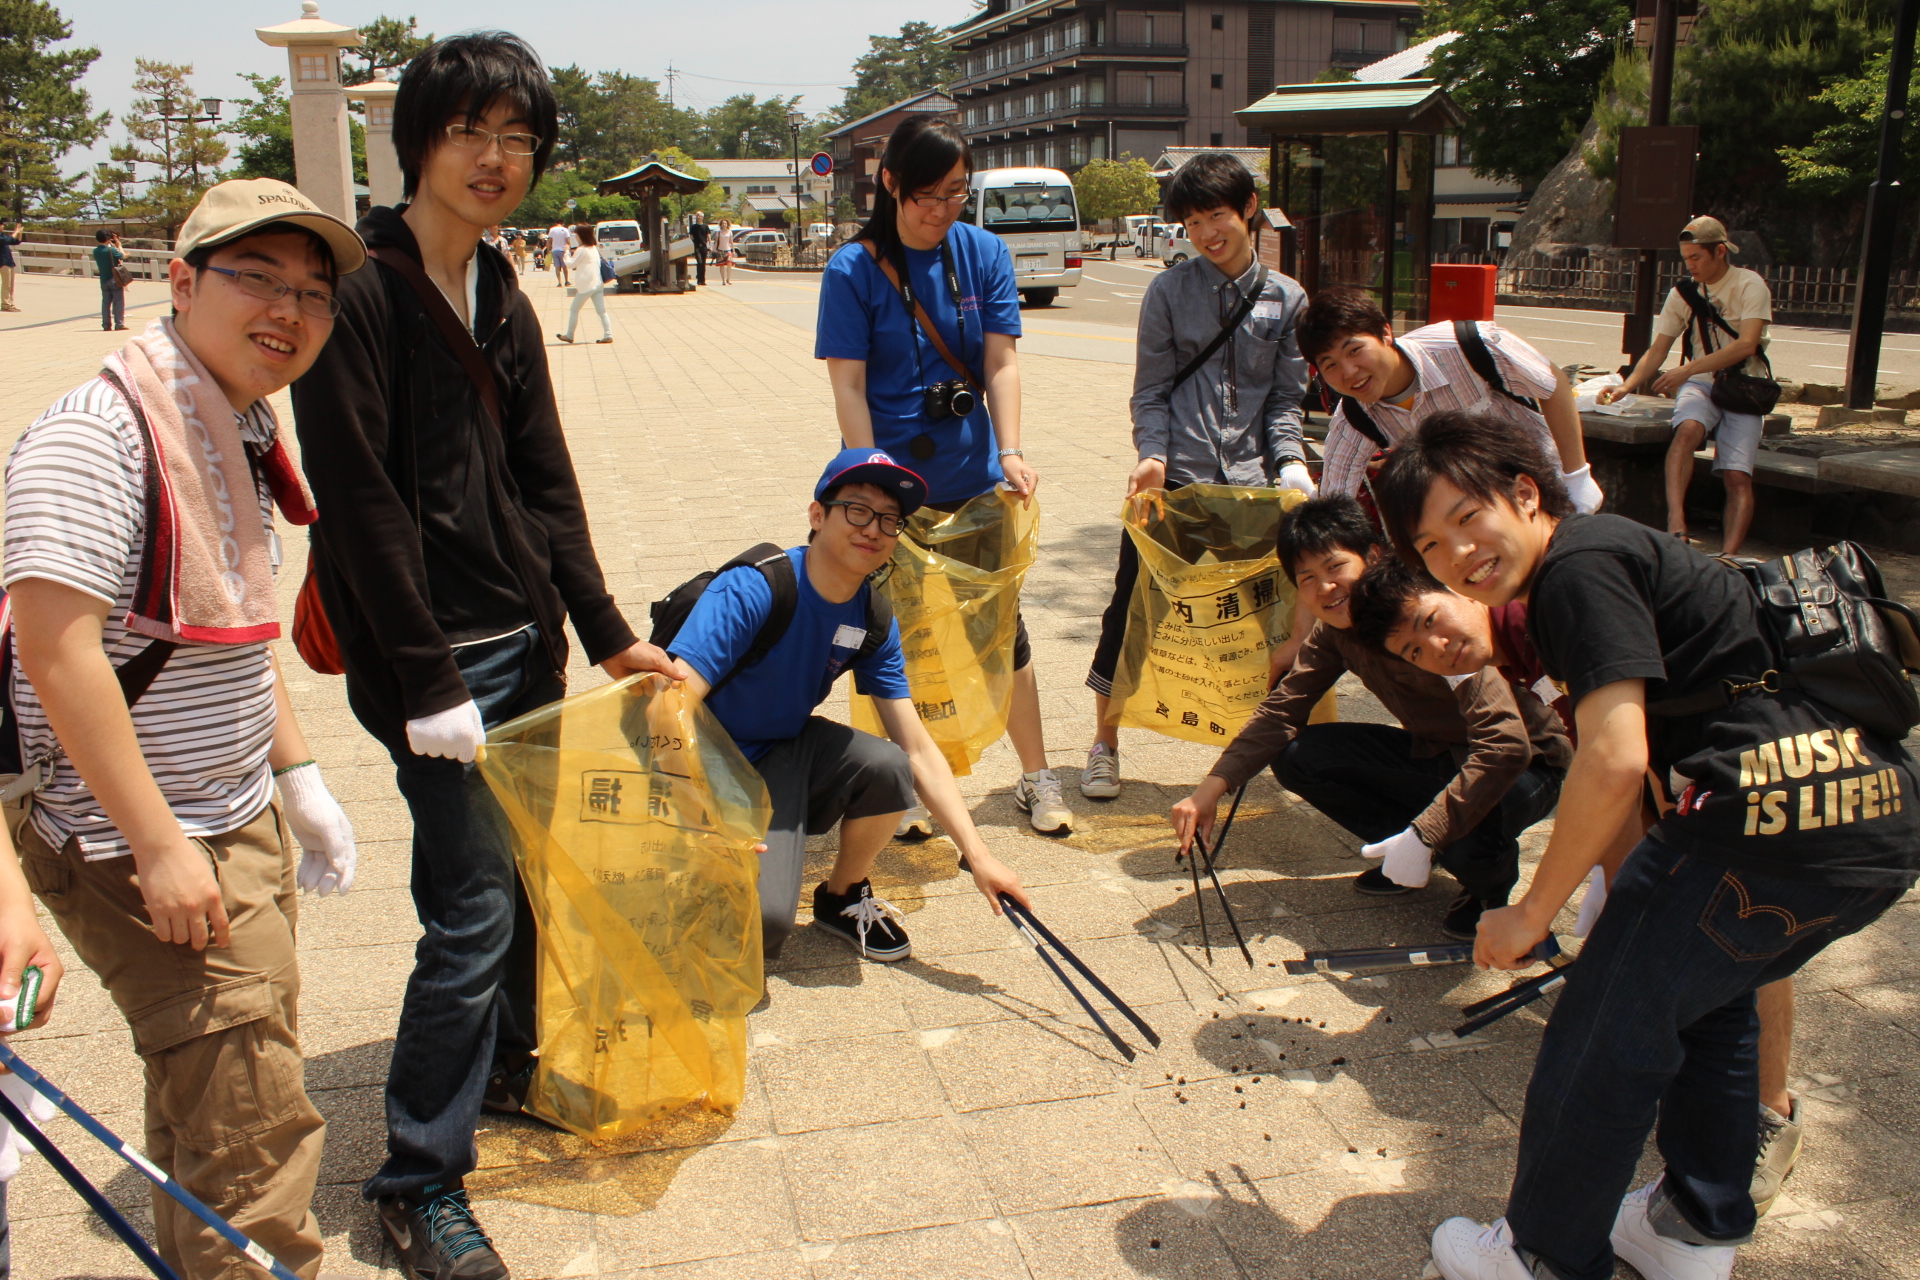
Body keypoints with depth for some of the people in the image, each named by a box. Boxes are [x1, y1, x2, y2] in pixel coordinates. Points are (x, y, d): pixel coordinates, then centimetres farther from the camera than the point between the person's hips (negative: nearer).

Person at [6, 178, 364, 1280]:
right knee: (257, 1128, -3)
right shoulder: (97, 432, -19)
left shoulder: (239, 432, 10)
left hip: (241, 832, 9)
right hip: (140, 852, -9)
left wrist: (300, 781, 17)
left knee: (213, 1103, 22)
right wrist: (159, 846, -23)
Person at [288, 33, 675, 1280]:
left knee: (531, 867, 15)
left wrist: (607, 634, 8)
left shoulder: (502, 298, 12)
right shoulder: (360, 292, -12)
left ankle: (509, 1064, 38)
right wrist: (429, 685, -17)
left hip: (524, 637, 8)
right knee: (474, 907, -6)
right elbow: (363, 503, -16)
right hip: (430, 651, -7)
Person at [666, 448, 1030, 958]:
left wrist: (977, 856, -13)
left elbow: (918, 749, -5)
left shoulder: (874, 621, -5)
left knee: (888, 766, -25)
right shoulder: (751, 590, -24)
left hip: (789, 754, 6)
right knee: (766, 922, -27)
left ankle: (842, 897, 4)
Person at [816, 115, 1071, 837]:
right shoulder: (853, 270, -8)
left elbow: (1001, 364, -1)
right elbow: (848, 386, -10)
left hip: (973, 481, 3)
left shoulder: (985, 254, 1)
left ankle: (1036, 778, 23)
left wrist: (1009, 452, -15)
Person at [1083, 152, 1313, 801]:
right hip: (1174, 479, -1)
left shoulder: (1287, 299, 9)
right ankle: (1105, 742, 17)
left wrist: (1289, 458, -8)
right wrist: (1153, 454, -12)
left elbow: (1286, 398, 9)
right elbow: (1151, 392, 4)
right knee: (1132, 608, 1)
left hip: (1250, 484, 1)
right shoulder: (1169, 292, 5)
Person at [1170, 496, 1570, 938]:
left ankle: (1492, 874, -1)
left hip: (1524, 764, -7)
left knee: (1466, 842, -39)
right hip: (1435, 752, 7)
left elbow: (1507, 744, -36)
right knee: (1296, 756, -11)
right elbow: (1282, 710, -7)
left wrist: (1423, 836, -39)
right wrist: (1210, 790, -20)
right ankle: (1409, 856, 7)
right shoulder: (1336, 629, -8)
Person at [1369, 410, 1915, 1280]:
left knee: (1607, 1032, 4)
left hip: (1775, 806, -10)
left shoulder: (1578, 566, -10)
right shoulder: (1614, 550, 20)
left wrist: (1531, 913, -9)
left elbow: (1616, 760, -19)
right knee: (1706, 997, 29)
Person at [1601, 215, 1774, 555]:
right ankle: (1676, 527, -46)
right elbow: (1657, 351, 8)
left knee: (1737, 476, -19)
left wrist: (1688, 369, -25)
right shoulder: (1682, 294, 9)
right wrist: (1625, 387, -9)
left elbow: (1746, 345, -17)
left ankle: (1728, 557, -31)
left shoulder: (1750, 285, -4)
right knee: (1687, 429, -33)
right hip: (1701, 385, 2)